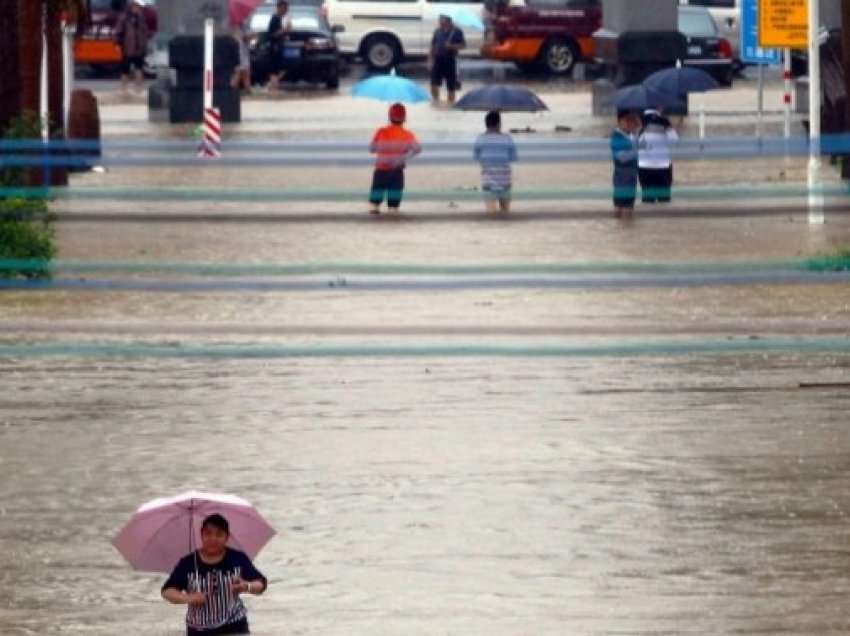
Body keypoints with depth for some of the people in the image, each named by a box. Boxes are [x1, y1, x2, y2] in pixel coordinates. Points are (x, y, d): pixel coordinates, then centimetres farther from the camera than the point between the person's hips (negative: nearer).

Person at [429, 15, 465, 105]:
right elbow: (433, 46, 12)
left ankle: (451, 103, 16)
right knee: (434, 83, -4)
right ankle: (436, 101, 12)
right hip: (438, 59, 3)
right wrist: (430, 59, 6)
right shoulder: (437, 31, 7)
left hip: (450, 60, -3)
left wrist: (452, 46, -19)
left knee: (451, 86, 4)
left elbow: (463, 45, -4)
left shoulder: (456, 32, -3)